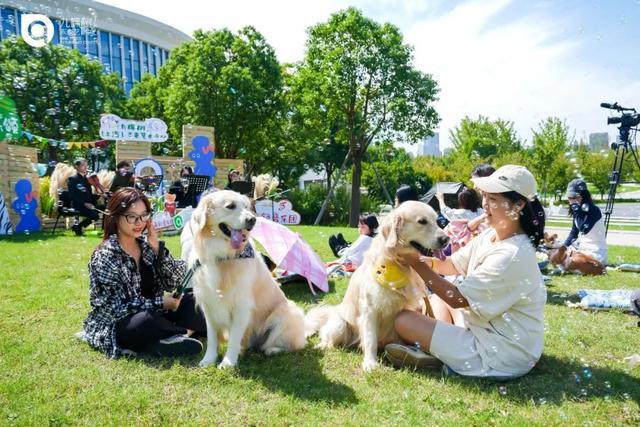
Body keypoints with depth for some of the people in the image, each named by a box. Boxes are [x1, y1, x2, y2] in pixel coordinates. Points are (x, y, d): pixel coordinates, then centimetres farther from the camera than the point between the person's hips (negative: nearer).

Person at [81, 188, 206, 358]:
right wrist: (161, 303, -19)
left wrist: (157, 247, -14)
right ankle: (186, 333, -10)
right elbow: (117, 307, -21)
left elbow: (174, 283, -5)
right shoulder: (105, 256, -17)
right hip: (113, 326, -6)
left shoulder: (146, 244, 1)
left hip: (151, 315, 6)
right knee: (147, 320, -35)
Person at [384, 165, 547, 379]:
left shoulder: (512, 256, -27)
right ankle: (443, 347, 3)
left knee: (404, 320, -13)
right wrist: (419, 258, -11)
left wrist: (417, 264, -18)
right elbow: (451, 264, 8)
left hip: (502, 355, -10)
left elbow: (459, 298, -23)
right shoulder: (490, 236, 2)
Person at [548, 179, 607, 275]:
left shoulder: (594, 210, -17)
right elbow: (573, 233, 15)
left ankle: (599, 268, -6)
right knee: (554, 256, -2)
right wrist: (563, 248, 4)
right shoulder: (579, 211, 8)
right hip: (582, 247, 9)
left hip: (597, 252, -9)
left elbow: (584, 230, -31)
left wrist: (577, 210, -28)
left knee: (572, 261, -33)